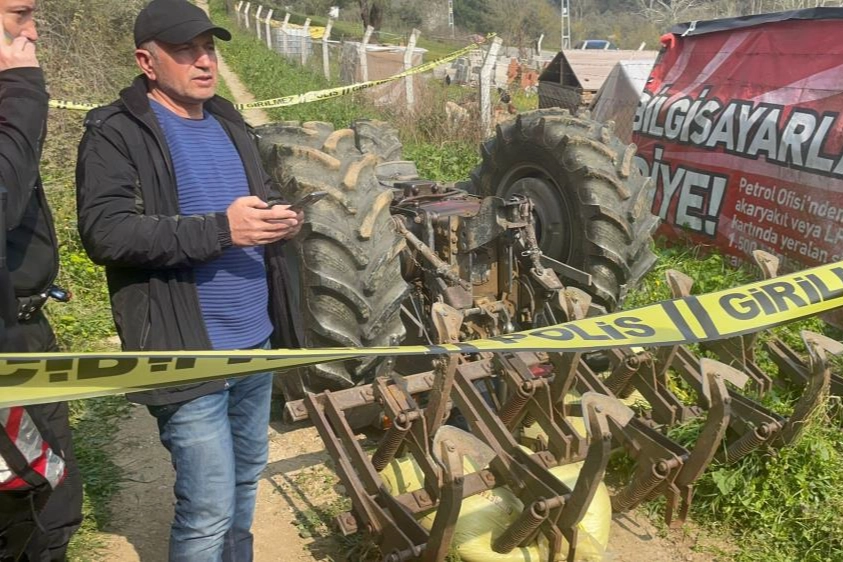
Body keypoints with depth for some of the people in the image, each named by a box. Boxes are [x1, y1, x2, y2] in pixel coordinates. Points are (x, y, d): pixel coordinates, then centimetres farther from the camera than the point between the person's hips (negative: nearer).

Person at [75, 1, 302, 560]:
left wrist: (282, 217, -4)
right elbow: (105, 232, -21)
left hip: (256, 342, 7)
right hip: (190, 355, -7)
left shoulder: (229, 122, 13)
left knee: (247, 477, 23)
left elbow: (264, 193, 21)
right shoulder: (115, 134, -9)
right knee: (209, 510, -1)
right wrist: (220, 229, -27)